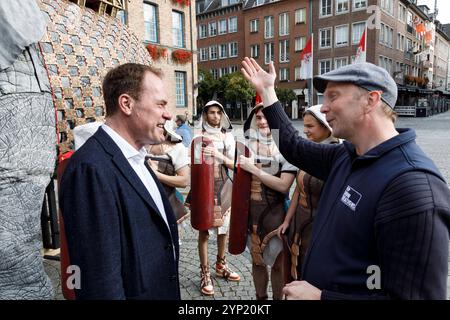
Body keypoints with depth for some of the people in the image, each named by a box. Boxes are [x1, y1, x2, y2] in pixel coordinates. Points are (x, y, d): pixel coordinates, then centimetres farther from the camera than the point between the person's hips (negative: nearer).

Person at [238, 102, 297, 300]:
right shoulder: (247, 144, 0)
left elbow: (283, 185, -18)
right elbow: (239, 177, 15)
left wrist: (253, 169, -19)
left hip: (276, 211, -3)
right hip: (251, 209, 3)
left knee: (278, 262, 12)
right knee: (257, 260, 19)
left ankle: (278, 297, 33)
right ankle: (260, 296, 39)